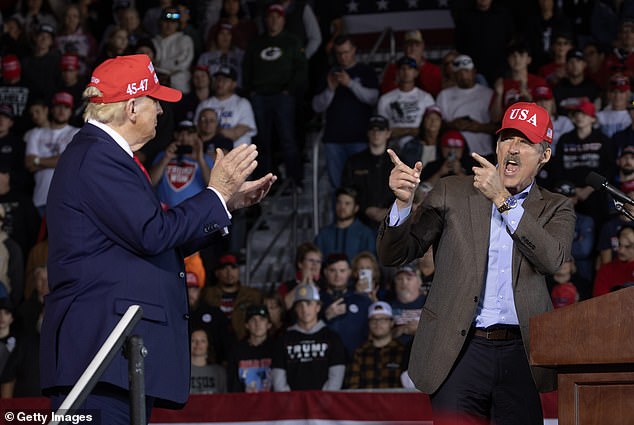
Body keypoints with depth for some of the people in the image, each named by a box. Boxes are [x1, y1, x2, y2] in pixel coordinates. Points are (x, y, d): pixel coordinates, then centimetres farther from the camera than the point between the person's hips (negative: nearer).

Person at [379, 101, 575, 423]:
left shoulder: (555, 209, 12)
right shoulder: (452, 192, 10)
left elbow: (552, 259, -9)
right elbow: (393, 255, 7)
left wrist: (503, 199, -11)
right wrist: (403, 201, -13)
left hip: (521, 354, 1)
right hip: (461, 351, -1)